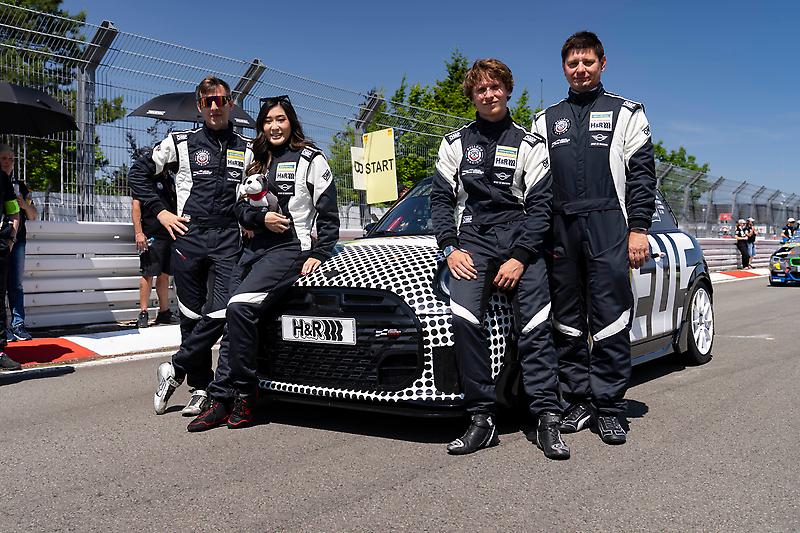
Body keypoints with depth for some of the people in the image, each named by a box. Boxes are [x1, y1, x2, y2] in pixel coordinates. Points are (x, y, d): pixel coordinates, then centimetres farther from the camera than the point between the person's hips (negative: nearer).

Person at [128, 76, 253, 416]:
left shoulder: (247, 149, 14)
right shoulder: (181, 142, 9)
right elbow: (138, 174, 13)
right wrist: (161, 213, 3)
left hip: (229, 241, 1)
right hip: (189, 237, 0)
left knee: (220, 313, -14)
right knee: (192, 316, 2)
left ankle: (174, 370, 3)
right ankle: (200, 389, 12)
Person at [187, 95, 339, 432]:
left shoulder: (311, 159, 3)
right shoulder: (257, 162, 22)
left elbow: (328, 214, -1)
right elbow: (241, 208, 17)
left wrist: (319, 254, -9)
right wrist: (262, 217, -5)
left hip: (291, 247, -7)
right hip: (256, 248, 7)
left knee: (240, 307, -24)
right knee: (233, 317, -3)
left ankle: (246, 395, -13)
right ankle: (221, 400, 1)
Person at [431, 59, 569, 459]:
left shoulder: (529, 145, 8)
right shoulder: (455, 143, 15)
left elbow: (540, 205, 1)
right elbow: (441, 198, 12)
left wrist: (520, 257, -11)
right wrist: (450, 248, -3)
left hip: (521, 242, 0)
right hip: (473, 237, 1)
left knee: (535, 326, -11)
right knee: (463, 317, -20)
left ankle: (548, 419, -6)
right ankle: (481, 419, -14)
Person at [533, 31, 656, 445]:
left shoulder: (626, 113, 11)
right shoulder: (545, 120, 18)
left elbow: (642, 175, 4)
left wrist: (638, 229, -6)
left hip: (608, 227, -3)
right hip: (560, 230, 3)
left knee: (610, 319, -5)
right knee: (568, 323, 5)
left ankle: (609, 409, 3)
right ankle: (579, 403, 14)